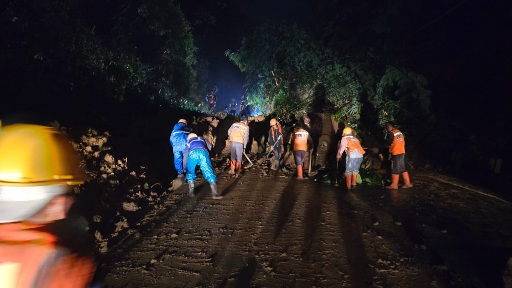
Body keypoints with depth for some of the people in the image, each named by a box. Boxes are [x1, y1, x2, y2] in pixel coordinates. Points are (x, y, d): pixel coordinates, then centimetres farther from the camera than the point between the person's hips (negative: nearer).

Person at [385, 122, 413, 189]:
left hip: (395, 153, -8)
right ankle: (407, 183, 16)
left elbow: (388, 143, -10)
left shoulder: (391, 133, -13)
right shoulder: (400, 132, 11)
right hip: (402, 152, 8)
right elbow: (403, 142, 15)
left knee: (395, 170, -1)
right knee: (403, 168, 14)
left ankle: (394, 185, 5)